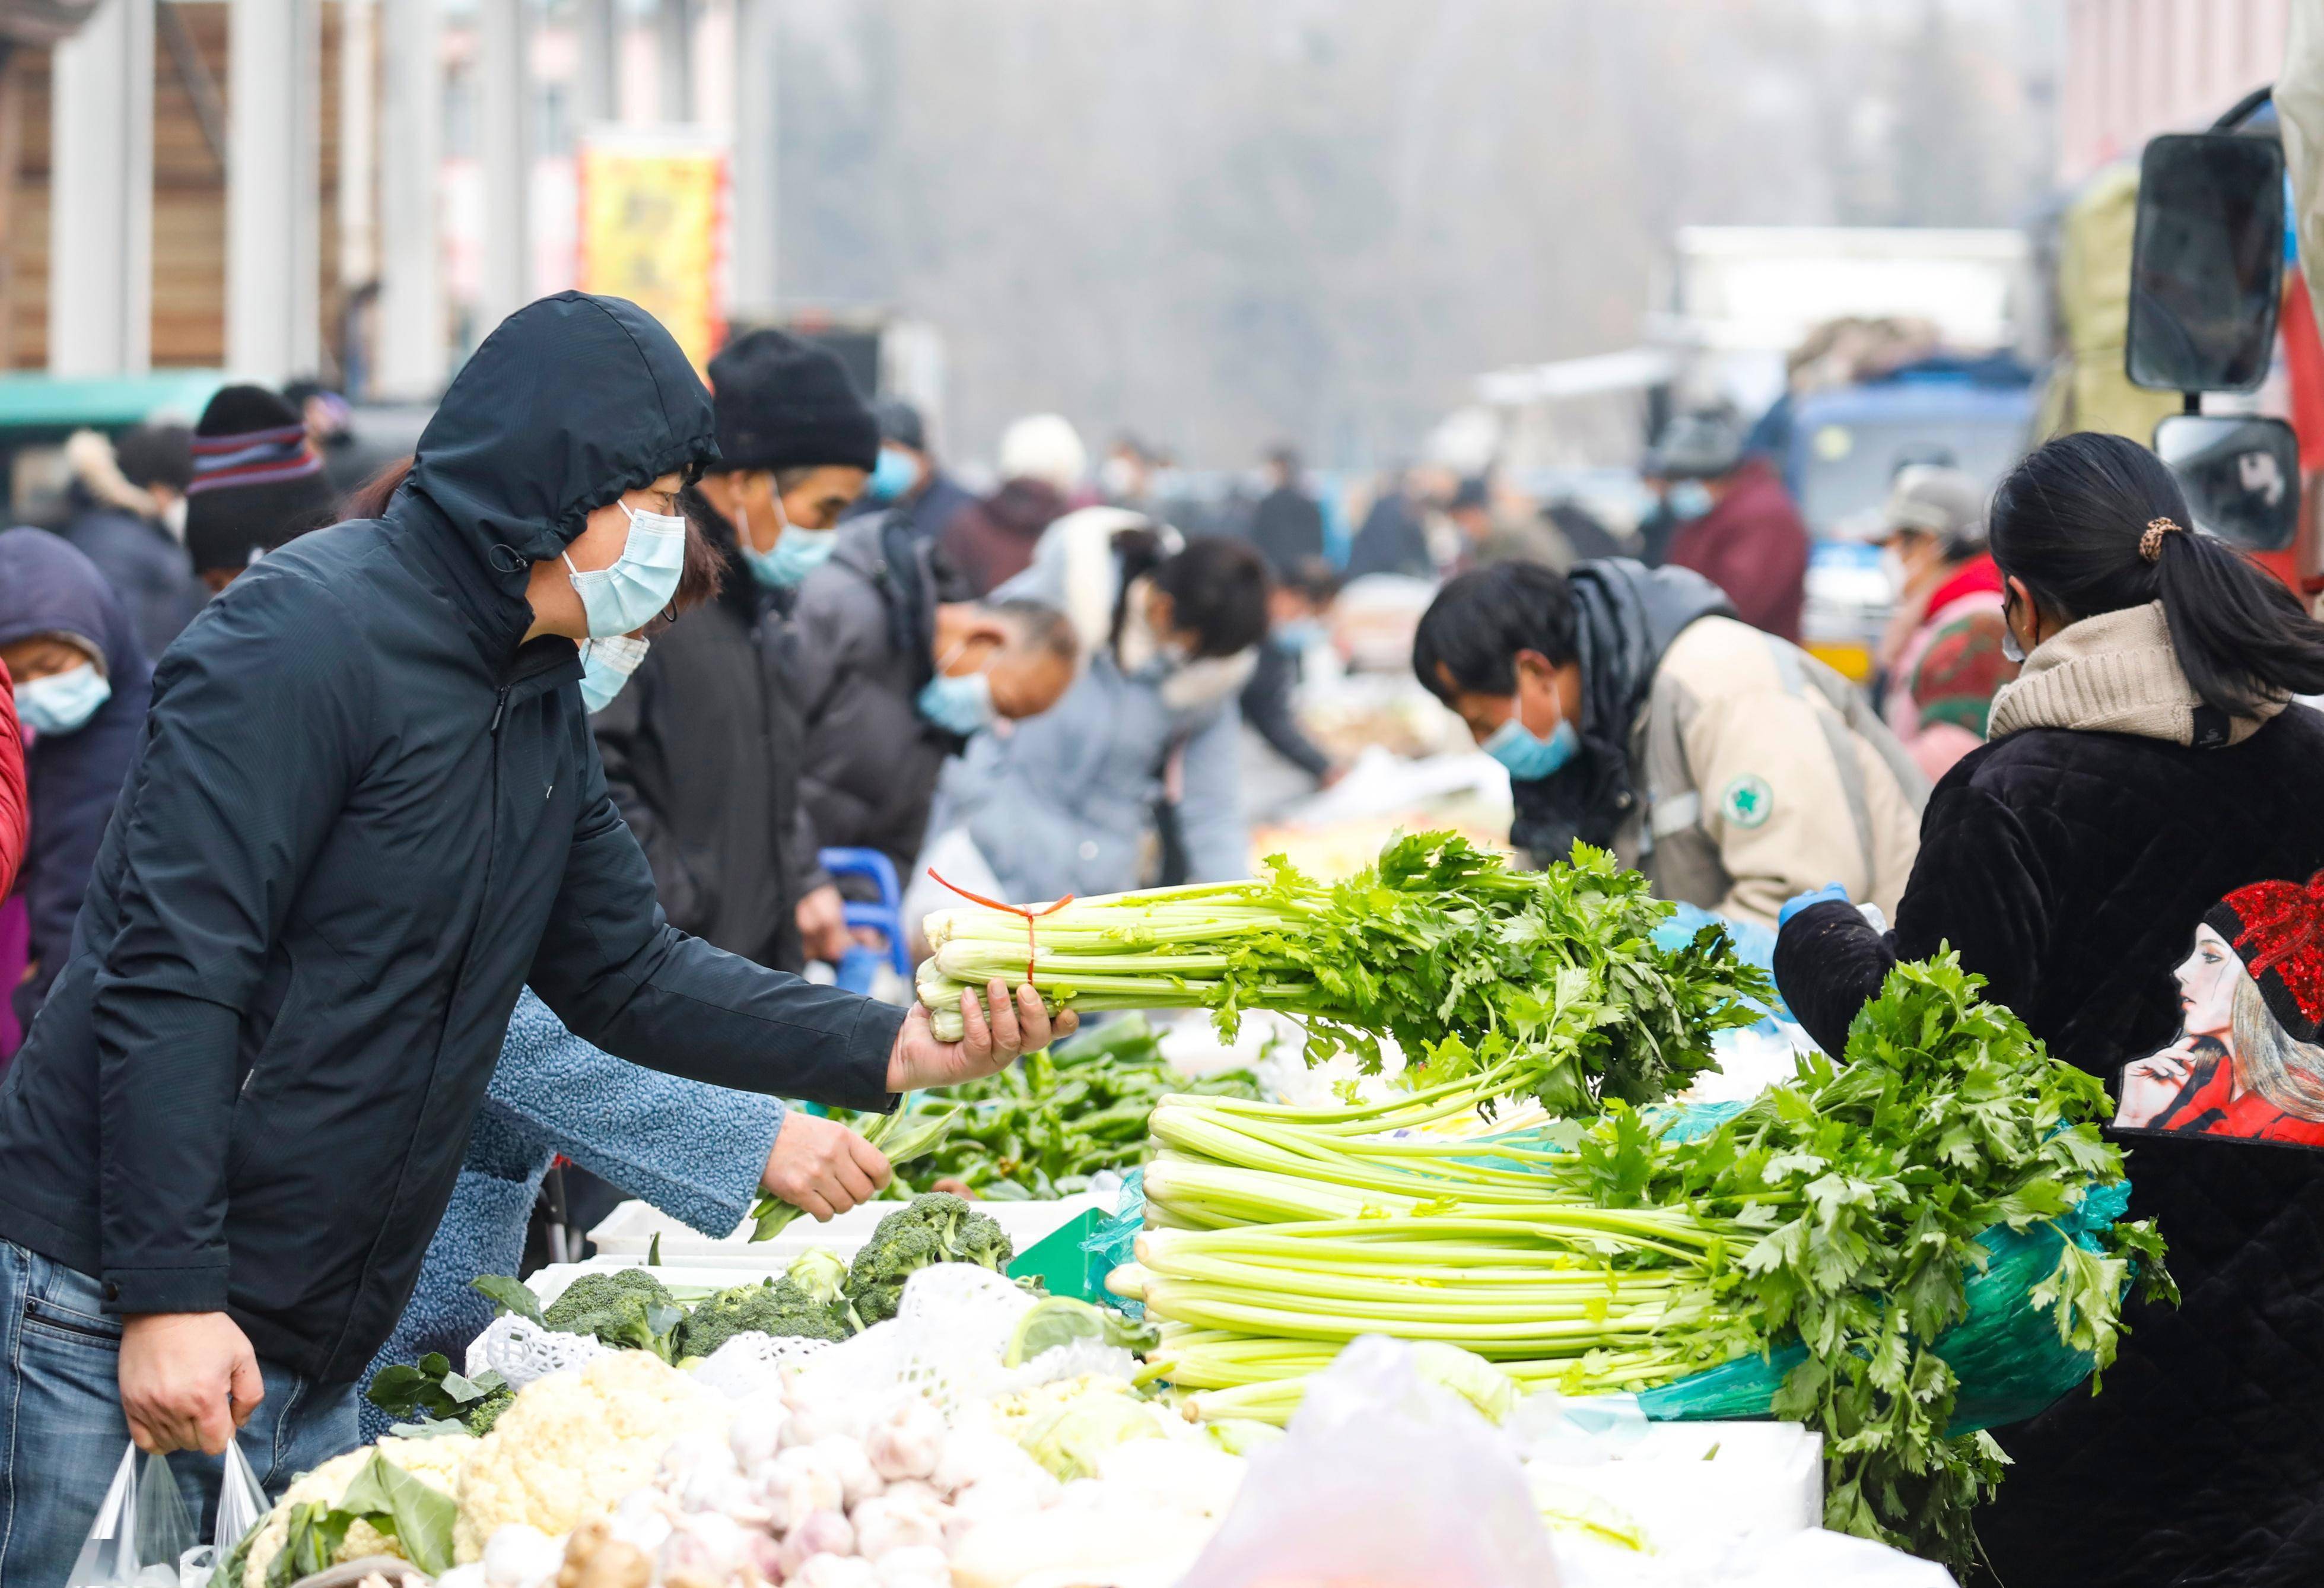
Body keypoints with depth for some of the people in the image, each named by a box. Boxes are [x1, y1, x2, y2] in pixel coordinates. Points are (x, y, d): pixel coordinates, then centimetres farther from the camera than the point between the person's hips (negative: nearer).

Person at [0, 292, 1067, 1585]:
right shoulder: (310, 637, -16)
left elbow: (626, 975, 17)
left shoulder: (542, 699, 14)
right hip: (107, 1321, -9)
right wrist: (168, 1297, -24)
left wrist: (887, 1051, 4)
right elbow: (171, 976, -21)